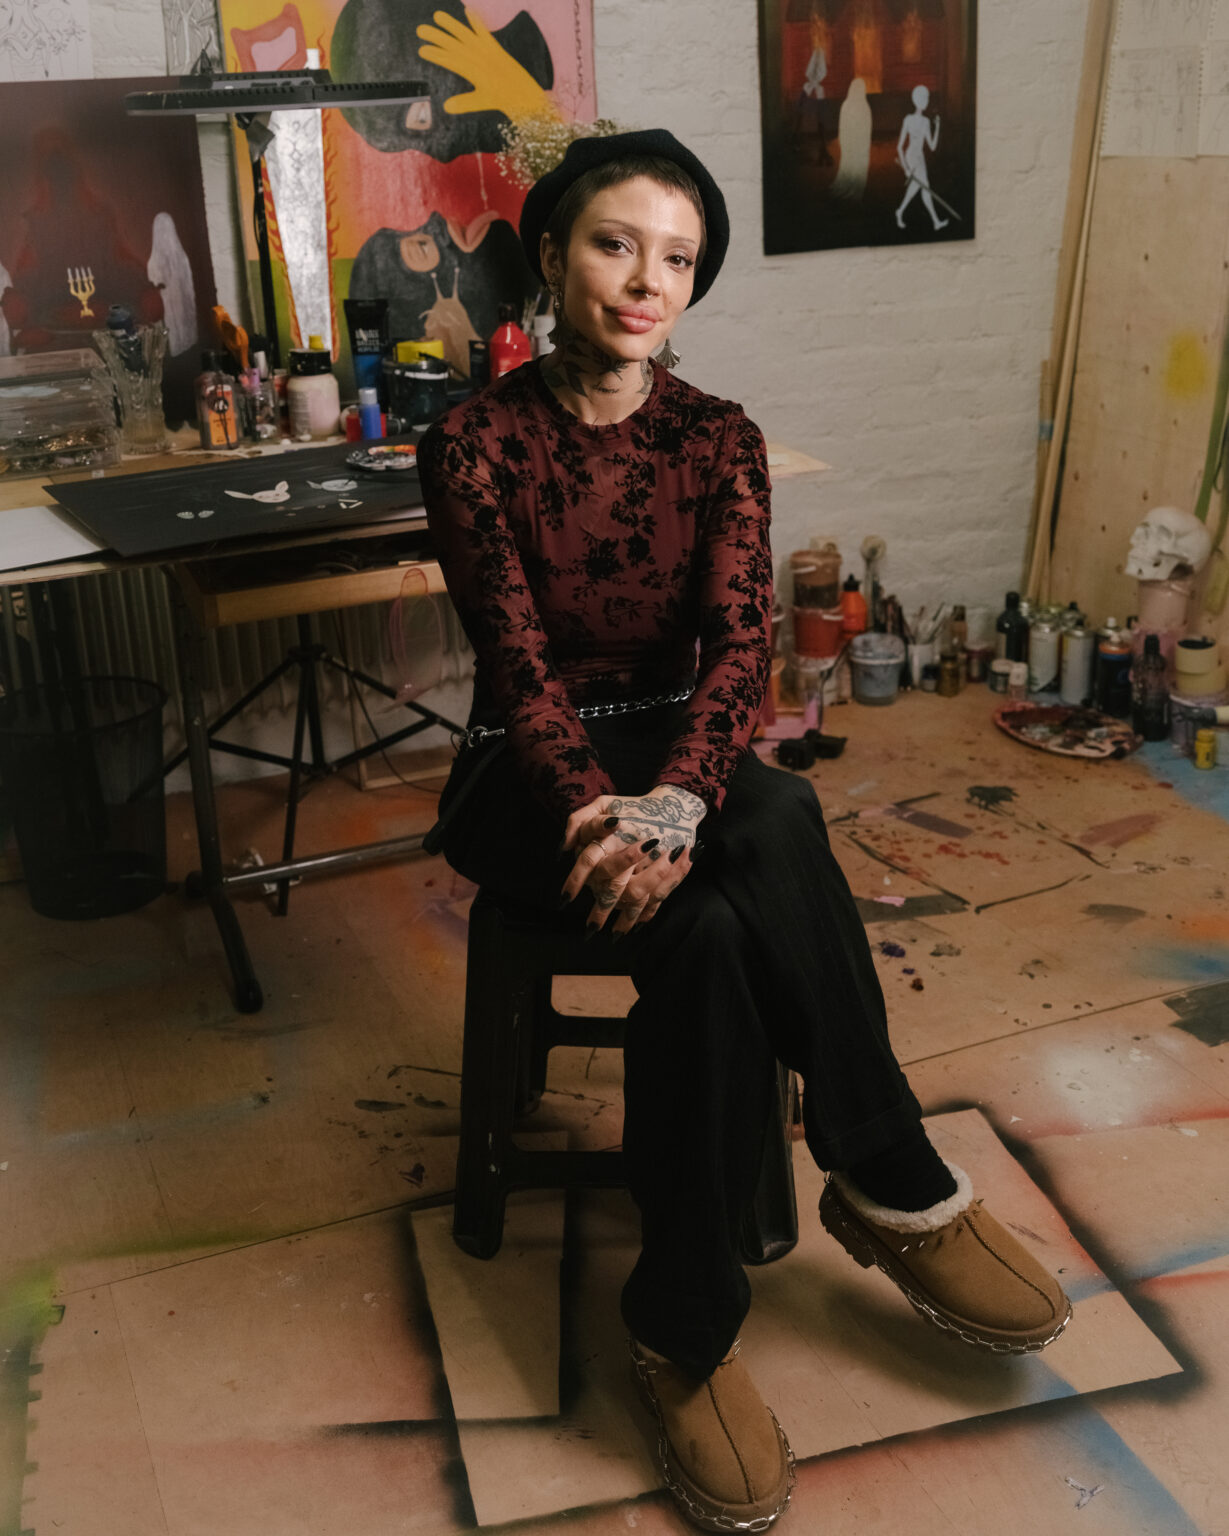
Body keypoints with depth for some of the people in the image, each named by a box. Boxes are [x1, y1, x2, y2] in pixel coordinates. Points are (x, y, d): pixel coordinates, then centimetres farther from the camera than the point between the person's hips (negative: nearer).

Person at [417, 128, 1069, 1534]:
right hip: (530, 776, -2)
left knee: (743, 874, -34)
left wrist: (673, 803, -33)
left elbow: (738, 641, -13)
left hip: (679, 753, 3)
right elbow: (518, 656, -15)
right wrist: (604, 811, -34)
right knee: (709, 920, -34)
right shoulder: (476, 442, -6)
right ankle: (897, 1189, -14)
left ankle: (683, 1322, -21)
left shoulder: (718, 440, 1)